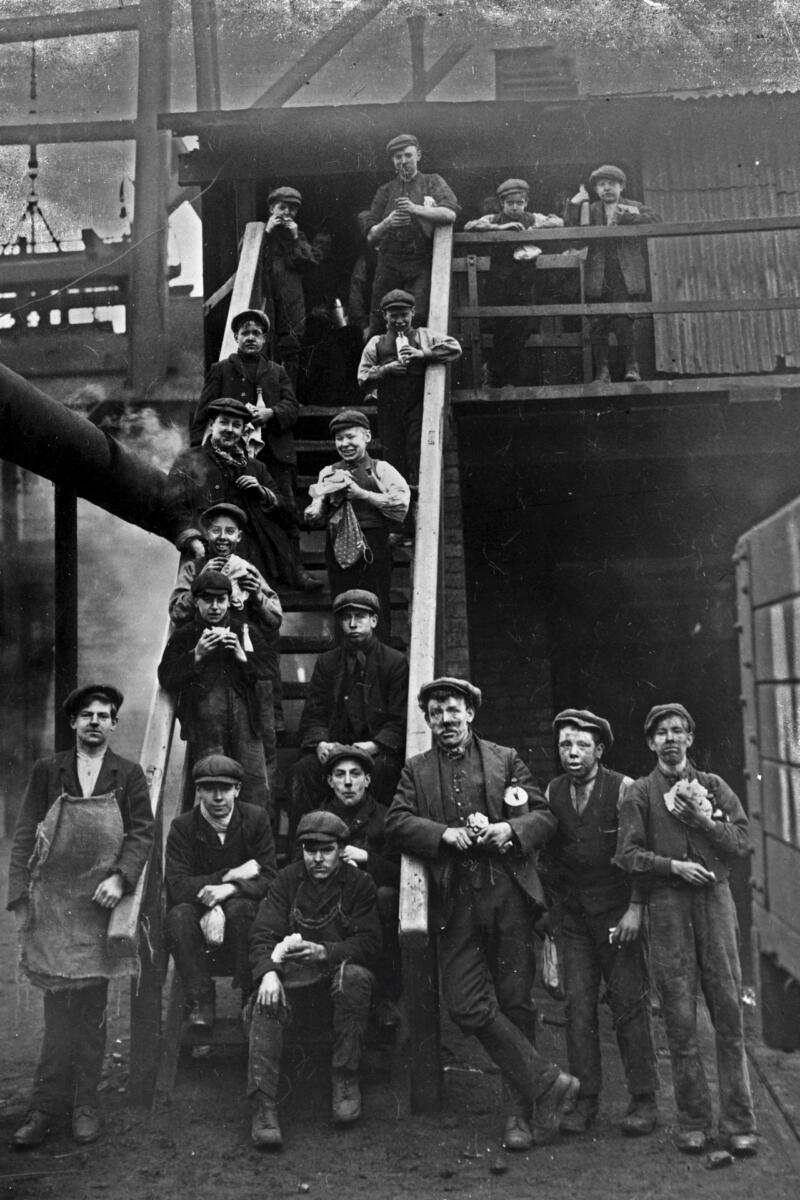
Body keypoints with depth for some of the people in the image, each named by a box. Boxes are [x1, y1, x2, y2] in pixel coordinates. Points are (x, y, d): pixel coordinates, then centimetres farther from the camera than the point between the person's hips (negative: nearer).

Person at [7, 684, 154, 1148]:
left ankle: (84, 1105, 13)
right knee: (58, 1004, 1)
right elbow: (25, 834, 7)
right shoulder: (47, 771, 10)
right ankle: (48, 1106, 8)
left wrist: (120, 877, -13)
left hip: (99, 901, 0)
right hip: (51, 902, 0)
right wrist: (21, 892, -2)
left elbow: (142, 831, 3)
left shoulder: (129, 775, 9)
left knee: (90, 1005, 4)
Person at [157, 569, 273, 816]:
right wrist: (196, 655, -11)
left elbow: (267, 669, 7)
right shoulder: (183, 636, 10)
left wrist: (243, 656, -9)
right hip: (204, 723, 0)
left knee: (255, 783, -5)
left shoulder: (246, 630, 13)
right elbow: (166, 679, -1)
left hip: (244, 719, 1)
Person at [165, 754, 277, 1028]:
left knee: (239, 908, -33)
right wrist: (229, 875, -21)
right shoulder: (182, 827, -4)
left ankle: (250, 996, -22)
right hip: (198, 910, 1)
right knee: (179, 915, -31)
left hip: (242, 905, 0)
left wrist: (230, 889, -28)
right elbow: (176, 887, -14)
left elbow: (269, 879, -10)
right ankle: (200, 1001, -23)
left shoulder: (256, 819, -4)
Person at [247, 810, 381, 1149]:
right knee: (266, 1001, -30)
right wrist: (268, 972, -25)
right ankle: (263, 1105, -31)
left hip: (340, 966, -1)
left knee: (354, 976, -35)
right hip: (293, 971, 1)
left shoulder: (359, 883, -1)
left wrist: (324, 951, -26)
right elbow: (263, 933, -3)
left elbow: (369, 944, -9)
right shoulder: (288, 879, 4)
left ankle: (346, 1079, -20)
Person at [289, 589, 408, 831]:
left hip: (377, 753, -2)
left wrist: (372, 746, -19)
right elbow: (313, 715, 10)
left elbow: (399, 721, 0)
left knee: (379, 769, -36)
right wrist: (320, 743, -13)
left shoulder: (395, 662, 6)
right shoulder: (327, 663, 16)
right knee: (302, 770, -27)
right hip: (334, 750, 3)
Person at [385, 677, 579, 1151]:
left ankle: (521, 1112, 15)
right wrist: (444, 833, -14)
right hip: (457, 901, 1)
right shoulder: (416, 770, 15)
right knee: (467, 1004, -9)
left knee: (515, 1002, 2)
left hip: (510, 893, -1)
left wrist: (510, 829, -12)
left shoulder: (505, 759, 12)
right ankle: (549, 1083, 2)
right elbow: (397, 822, 2)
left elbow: (546, 815, 8)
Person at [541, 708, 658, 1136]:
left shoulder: (623, 789, -6)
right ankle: (585, 1098, 10)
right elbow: (548, 851, 11)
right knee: (578, 1005, 2)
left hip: (617, 911, -3)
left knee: (629, 1003, -1)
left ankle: (643, 1100, 10)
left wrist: (635, 909, -13)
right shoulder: (553, 792, 6)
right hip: (573, 915, 4)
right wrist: (551, 906, 5)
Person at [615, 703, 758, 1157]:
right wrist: (673, 866, -13)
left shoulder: (713, 786, 13)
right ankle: (694, 1122, 12)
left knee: (729, 1012, 0)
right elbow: (629, 853, 0)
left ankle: (739, 1123, 7)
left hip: (714, 897, 1)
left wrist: (703, 818, -7)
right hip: (668, 903, -1)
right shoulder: (641, 793, 8)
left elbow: (744, 843, 5)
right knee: (680, 1017, 1)